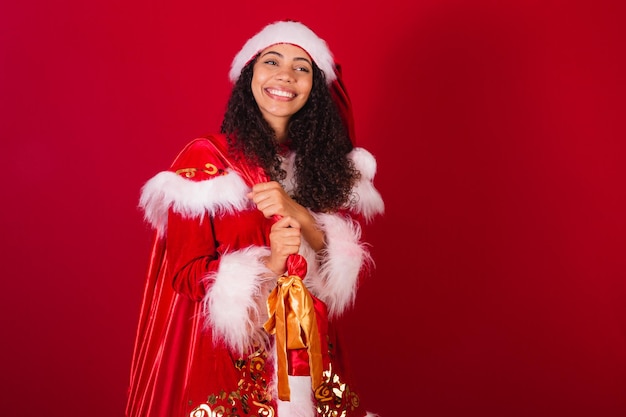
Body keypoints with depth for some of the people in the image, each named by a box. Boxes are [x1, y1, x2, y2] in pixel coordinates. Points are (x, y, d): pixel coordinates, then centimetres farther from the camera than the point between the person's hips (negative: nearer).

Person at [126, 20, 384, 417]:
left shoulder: (329, 162, 3)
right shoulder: (206, 159, -9)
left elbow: (355, 267, -3)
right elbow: (186, 275, -9)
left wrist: (299, 215, -20)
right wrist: (268, 263, -25)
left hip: (310, 352, 4)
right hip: (227, 356, -3)